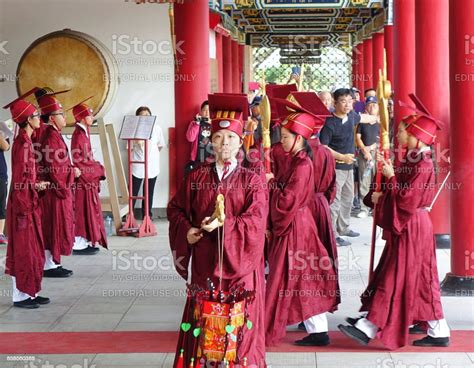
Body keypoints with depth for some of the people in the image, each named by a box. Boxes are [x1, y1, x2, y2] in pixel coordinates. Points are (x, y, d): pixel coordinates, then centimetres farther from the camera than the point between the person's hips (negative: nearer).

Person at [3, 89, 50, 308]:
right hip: (23, 201, -9)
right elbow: (19, 179, -20)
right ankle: (21, 295, 6)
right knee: (24, 248, -2)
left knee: (32, 248, 13)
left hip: (29, 200, 9)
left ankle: (30, 292, 20)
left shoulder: (25, 140, 11)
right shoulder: (22, 143, -16)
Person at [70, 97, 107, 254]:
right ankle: (79, 244, 0)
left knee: (89, 210, 12)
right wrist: (98, 169, -12)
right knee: (83, 210, -5)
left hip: (89, 178, 10)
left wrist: (96, 168, 6)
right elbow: (78, 160, -19)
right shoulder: (78, 135, -16)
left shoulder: (84, 133, 13)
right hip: (83, 178, -10)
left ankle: (85, 242, 18)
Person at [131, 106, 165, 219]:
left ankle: (147, 214, 20)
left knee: (149, 192, 11)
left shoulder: (156, 127, 1)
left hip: (152, 166, 2)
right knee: (133, 191, -2)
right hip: (137, 165, -2)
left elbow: (160, 145, 10)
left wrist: (152, 154, 5)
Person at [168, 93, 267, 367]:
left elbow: (256, 221, -13)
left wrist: (225, 224, -26)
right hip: (205, 261, 2)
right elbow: (176, 209, 11)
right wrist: (186, 231, -7)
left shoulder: (252, 180, -3)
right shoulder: (197, 177, 5)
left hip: (239, 260, -2)